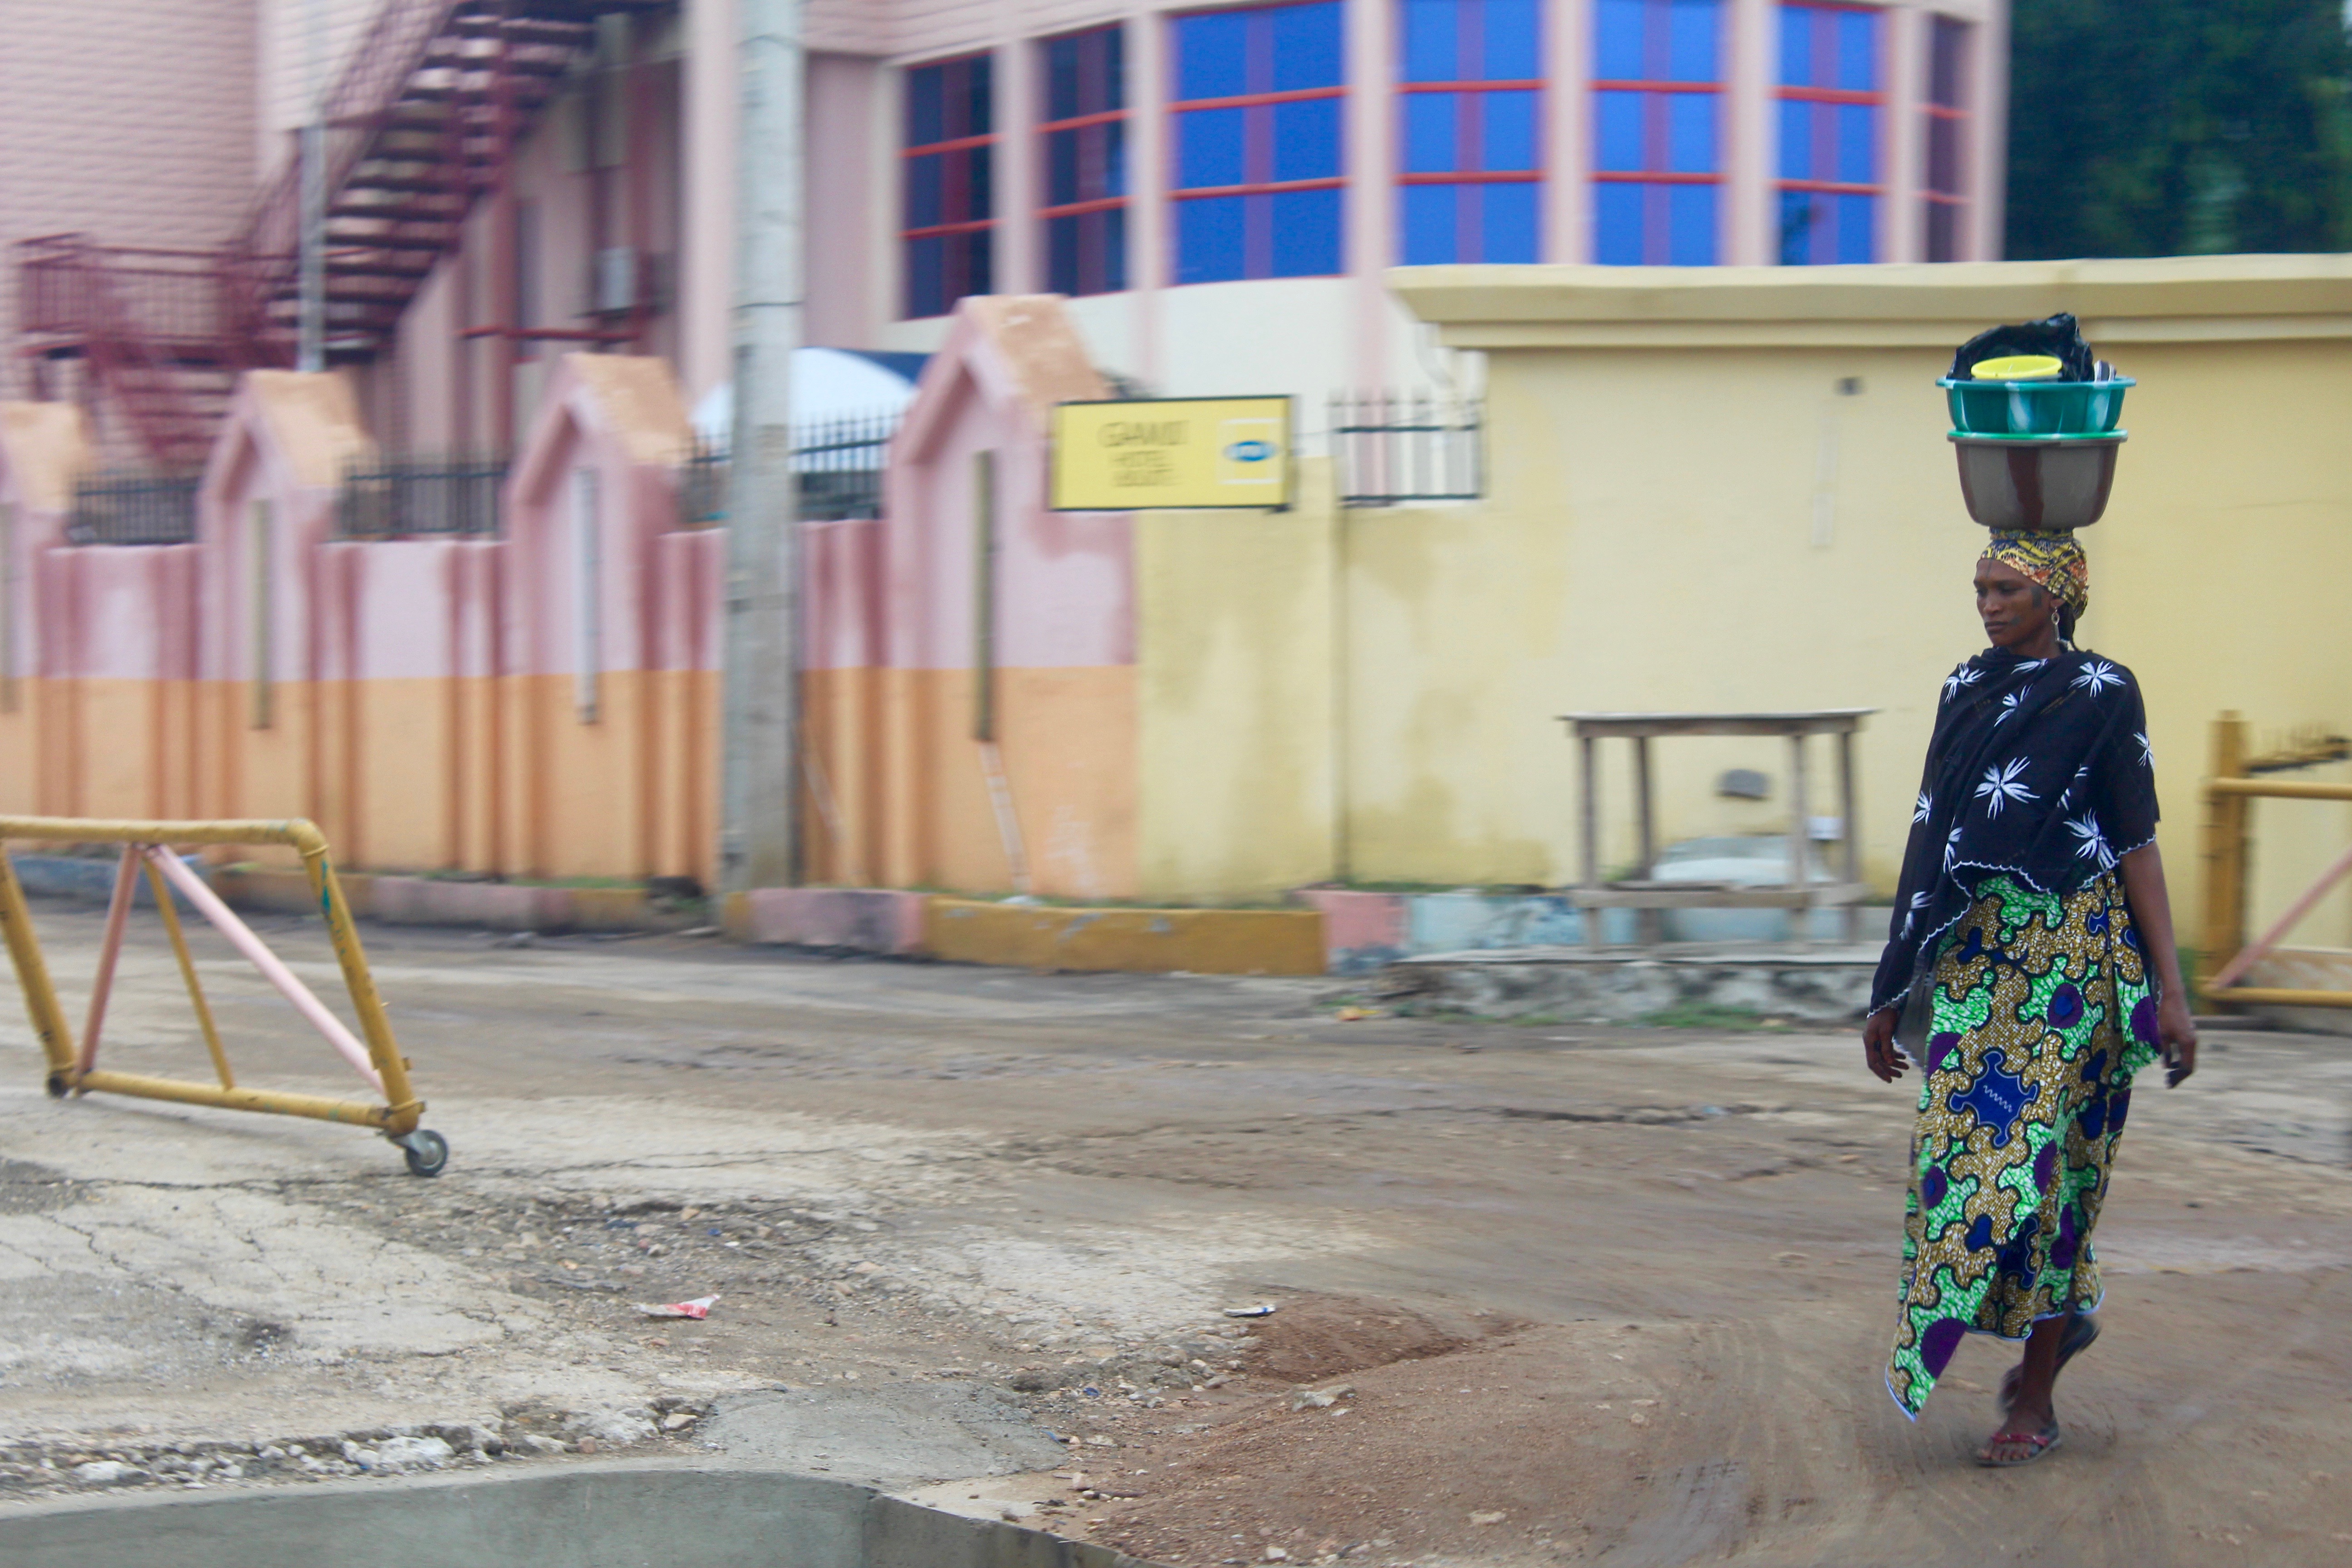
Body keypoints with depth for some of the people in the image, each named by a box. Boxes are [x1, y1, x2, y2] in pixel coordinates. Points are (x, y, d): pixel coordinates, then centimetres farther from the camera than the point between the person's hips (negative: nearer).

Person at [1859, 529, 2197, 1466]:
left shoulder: (2101, 694, -3)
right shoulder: (1966, 693, 11)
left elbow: (2137, 843, -5)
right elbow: (1935, 848, 13)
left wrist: (2169, 987, -11)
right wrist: (1896, 989, 12)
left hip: (2071, 954, -5)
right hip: (1973, 953, 5)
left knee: (2043, 1153, -3)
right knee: (1962, 1147, -1)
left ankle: (2034, 1399, 7)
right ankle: (2065, 1311, 25)